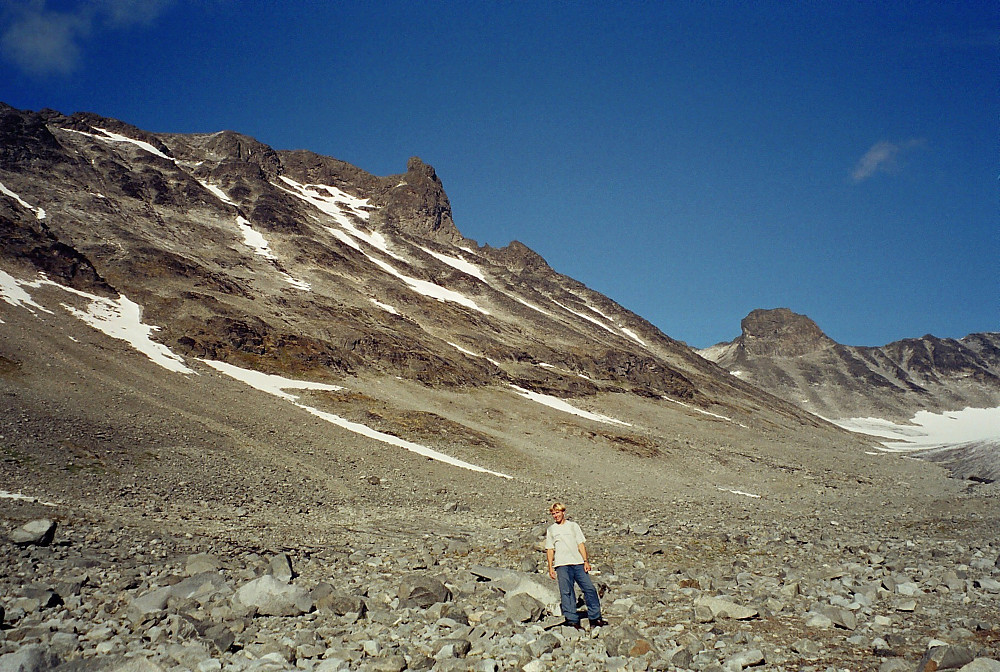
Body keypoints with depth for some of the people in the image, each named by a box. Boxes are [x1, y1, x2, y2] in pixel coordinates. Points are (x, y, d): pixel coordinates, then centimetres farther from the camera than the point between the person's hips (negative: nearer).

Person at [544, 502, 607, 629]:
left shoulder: (573, 526, 14)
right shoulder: (550, 530, 15)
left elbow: (581, 544, 10)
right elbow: (549, 550, 12)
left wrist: (586, 561, -1)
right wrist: (550, 567, 2)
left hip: (578, 562, 1)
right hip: (562, 565, 0)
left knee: (590, 589, -5)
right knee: (567, 592, -7)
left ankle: (595, 618, 4)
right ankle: (572, 620, -4)